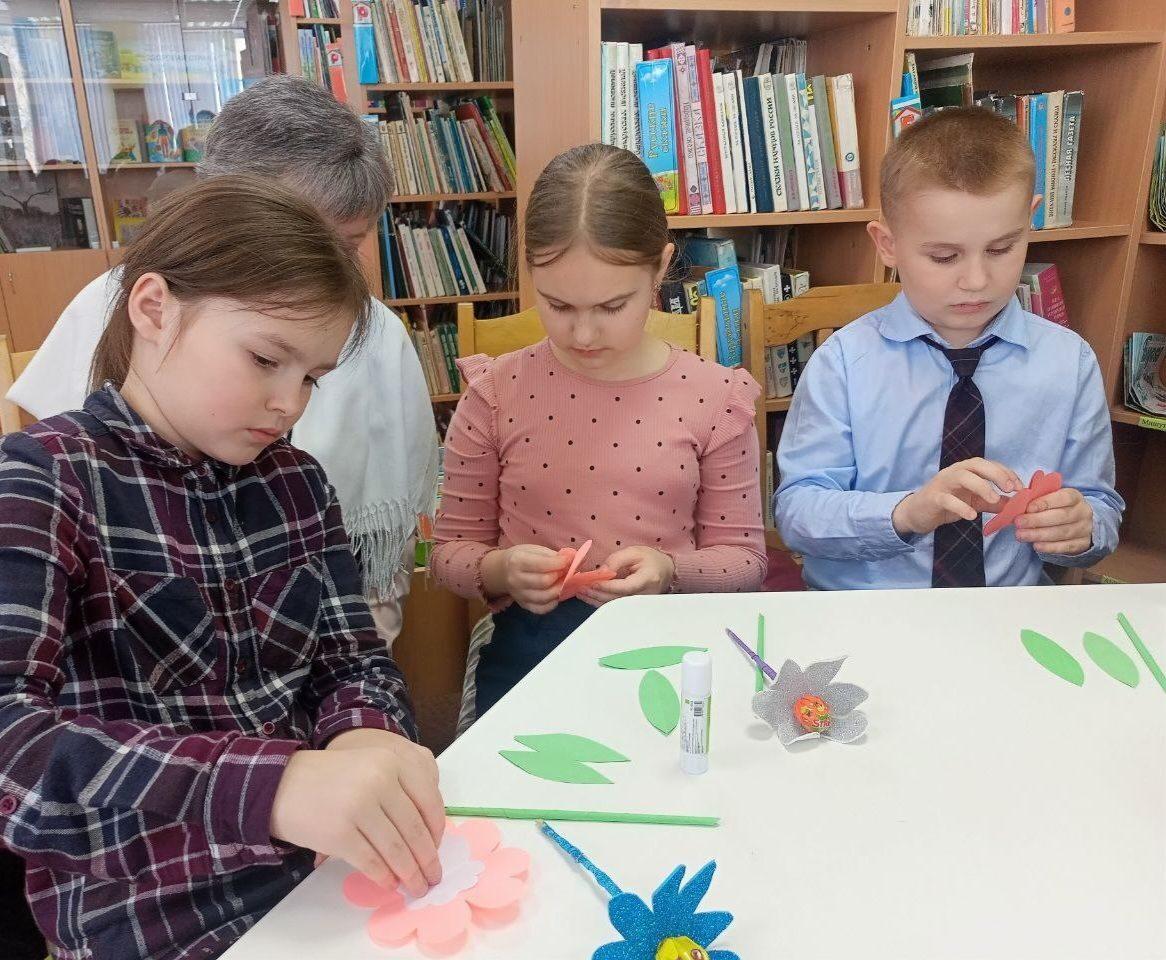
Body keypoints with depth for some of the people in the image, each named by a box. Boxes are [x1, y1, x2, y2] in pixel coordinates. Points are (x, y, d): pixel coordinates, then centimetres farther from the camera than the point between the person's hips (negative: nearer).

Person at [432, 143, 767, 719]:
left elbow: (743, 556, 6)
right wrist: (502, 569, -15)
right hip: (532, 647, 0)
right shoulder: (496, 395, -1)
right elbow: (452, 550, 8)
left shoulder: (714, 397, -2)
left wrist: (671, 571, -15)